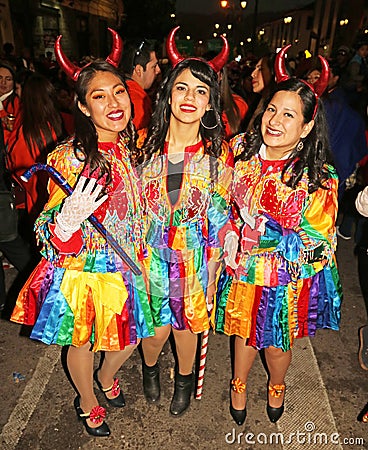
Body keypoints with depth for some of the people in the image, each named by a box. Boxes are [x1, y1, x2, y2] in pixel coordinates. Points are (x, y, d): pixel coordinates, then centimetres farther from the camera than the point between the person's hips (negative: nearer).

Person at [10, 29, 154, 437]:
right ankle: (87, 402, 52)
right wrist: (69, 220, -40)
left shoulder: (132, 146, -3)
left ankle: (106, 379, 57)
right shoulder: (70, 159, -22)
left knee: (127, 338, 22)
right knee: (81, 343, 19)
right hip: (83, 272, -5)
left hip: (126, 268, 5)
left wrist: (142, 254, 12)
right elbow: (51, 238, -20)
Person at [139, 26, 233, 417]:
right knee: (155, 326, 11)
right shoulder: (147, 143, -4)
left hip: (195, 255, -1)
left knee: (187, 324, 15)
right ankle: (150, 367, 49)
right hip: (150, 251, 1)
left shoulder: (217, 154, -8)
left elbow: (219, 219, -4)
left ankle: (184, 379, 49)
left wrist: (212, 275, -3)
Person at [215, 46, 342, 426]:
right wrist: (231, 234, -8)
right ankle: (239, 383, 55)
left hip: (286, 282, -2)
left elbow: (317, 243, -14)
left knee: (276, 344, 20)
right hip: (241, 273, 2)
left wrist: (264, 233, -23)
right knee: (244, 333, 23)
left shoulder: (319, 179, -20)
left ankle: (276, 386, 57)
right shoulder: (241, 150, -10)